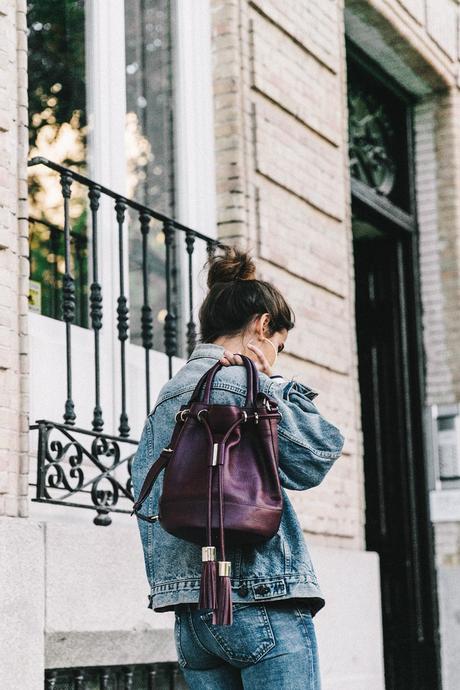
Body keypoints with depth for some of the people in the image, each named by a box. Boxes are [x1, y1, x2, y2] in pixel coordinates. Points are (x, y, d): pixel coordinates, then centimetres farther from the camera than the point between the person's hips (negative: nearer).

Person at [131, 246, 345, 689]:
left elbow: (145, 494, 17)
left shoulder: (165, 398, 16)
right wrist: (275, 384, -1)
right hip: (262, 604, -8)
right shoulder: (242, 382, -8)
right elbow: (319, 453, -5)